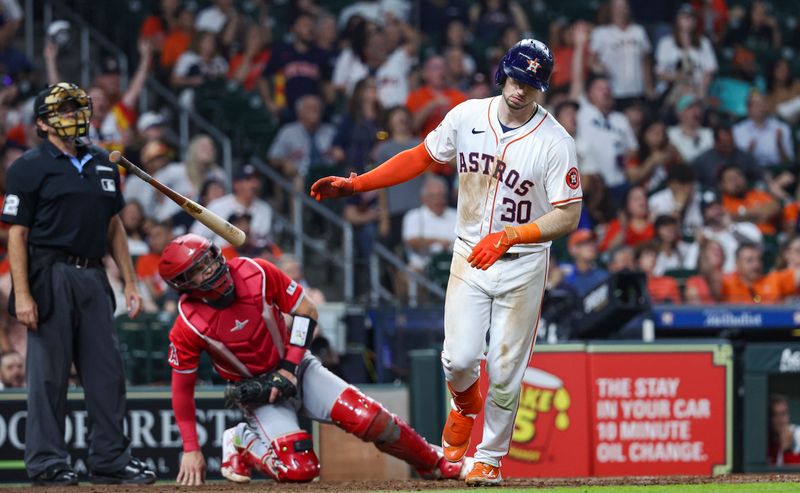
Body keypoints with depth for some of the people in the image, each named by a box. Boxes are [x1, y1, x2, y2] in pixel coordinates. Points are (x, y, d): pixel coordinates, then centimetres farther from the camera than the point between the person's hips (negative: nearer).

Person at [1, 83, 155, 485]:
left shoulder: (102, 165, 17)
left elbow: (113, 227, 22)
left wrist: (130, 281, 15)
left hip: (93, 277, 6)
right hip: (50, 277, -6)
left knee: (107, 371, 5)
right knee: (49, 373, -4)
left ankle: (111, 460, 11)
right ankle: (47, 463, 2)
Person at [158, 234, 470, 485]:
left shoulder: (256, 274, -15)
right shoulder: (187, 327, -19)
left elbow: (305, 311, -5)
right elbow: (182, 387, -8)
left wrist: (289, 368, -14)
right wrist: (191, 450, -9)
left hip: (296, 369, 2)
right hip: (256, 393, -2)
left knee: (366, 417, -17)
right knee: (299, 469, -24)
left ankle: (435, 464, 2)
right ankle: (241, 443, 5)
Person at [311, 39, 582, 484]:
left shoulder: (555, 142, -15)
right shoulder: (467, 117, -4)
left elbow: (568, 217, -17)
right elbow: (421, 158, 9)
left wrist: (507, 237, -29)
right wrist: (354, 185, 4)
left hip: (522, 265, -2)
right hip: (469, 257, 2)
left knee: (504, 371, -2)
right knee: (459, 359, -7)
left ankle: (490, 457, 18)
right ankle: (465, 408, 28)